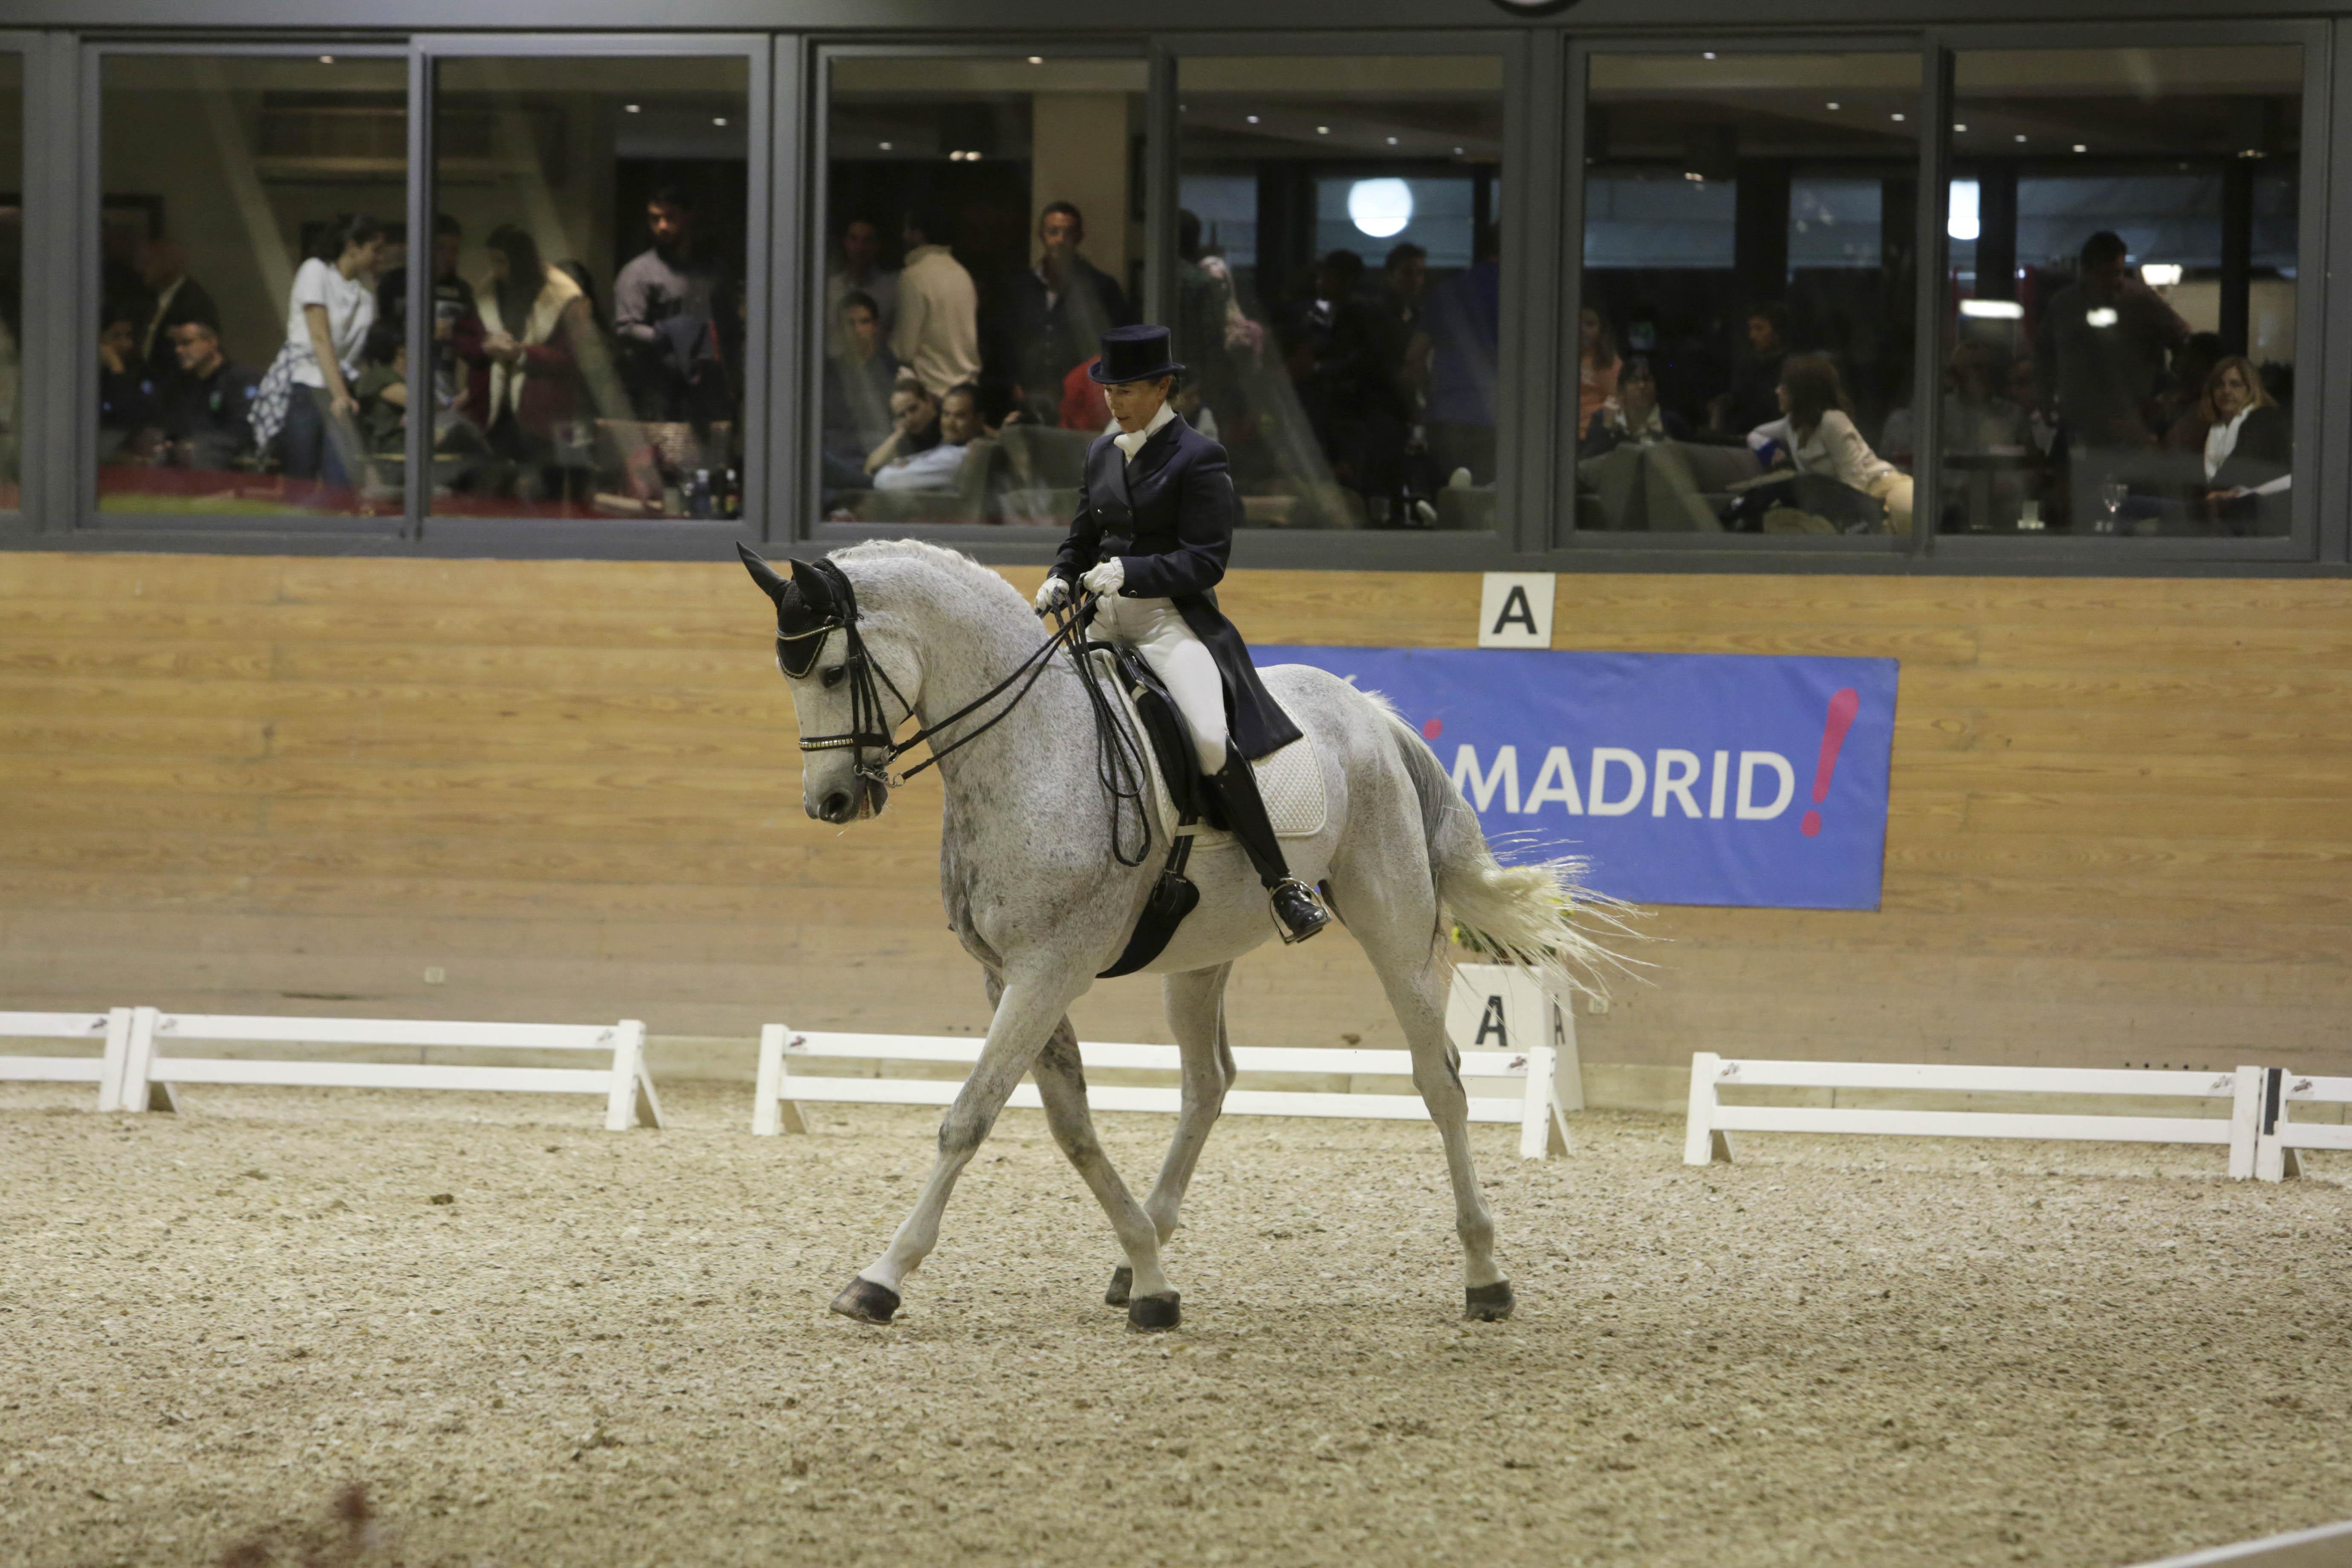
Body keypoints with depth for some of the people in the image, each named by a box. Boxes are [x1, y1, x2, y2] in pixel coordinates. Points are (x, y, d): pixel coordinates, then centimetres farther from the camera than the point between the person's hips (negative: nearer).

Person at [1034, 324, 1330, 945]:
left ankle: (1283, 884, -23)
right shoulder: (1103, 453, 13)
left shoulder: (1196, 458, -8)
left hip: (1173, 621, -8)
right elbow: (1083, 536, 22)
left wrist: (1130, 572, -24)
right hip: (1106, 621, 8)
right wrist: (1061, 579, 1)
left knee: (1211, 739, -28)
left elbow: (1205, 561, -13)